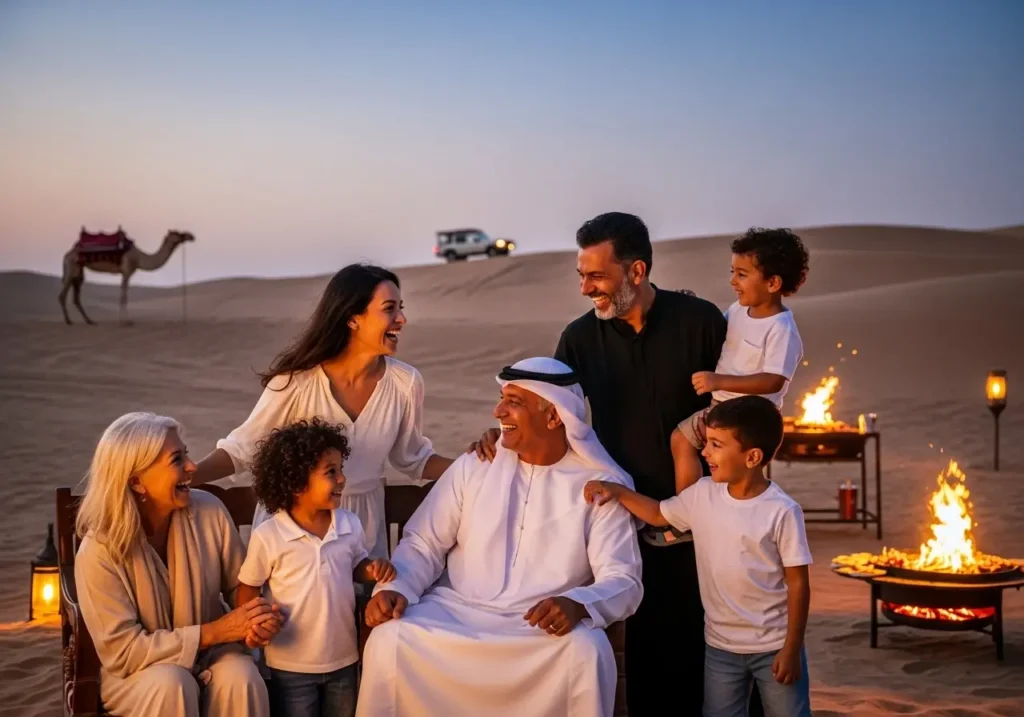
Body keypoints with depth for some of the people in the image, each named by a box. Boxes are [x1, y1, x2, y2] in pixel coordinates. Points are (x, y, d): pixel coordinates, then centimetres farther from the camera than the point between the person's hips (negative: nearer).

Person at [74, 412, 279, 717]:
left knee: (241, 680, -29)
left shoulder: (209, 512, -11)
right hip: (137, 670, -2)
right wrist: (215, 631, -26)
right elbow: (121, 651, -21)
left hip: (210, 653, 3)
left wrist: (260, 616, -24)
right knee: (172, 686, -34)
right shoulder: (99, 551, -20)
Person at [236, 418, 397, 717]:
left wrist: (373, 569, -9)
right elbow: (249, 587, -5)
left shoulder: (350, 525, -6)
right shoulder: (267, 537, -18)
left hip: (343, 658, 4)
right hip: (292, 664, -4)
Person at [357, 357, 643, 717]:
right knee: (389, 638, -27)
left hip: (544, 624, -2)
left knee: (586, 651, -34)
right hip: (457, 612, 2)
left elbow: (624, 580, -6)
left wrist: (577, 604, -28)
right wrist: (395, 587, -15)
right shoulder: (475, 465, 6)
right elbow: (424, 543, 7)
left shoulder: (602, 484, -1)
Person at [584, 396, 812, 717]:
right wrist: (618, 491, -1)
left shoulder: (782, 511, -18)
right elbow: (659, 514, 15)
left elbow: (798, 583, -13)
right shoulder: (702, 494, -3)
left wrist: (792, 648, -13)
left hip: (774, 646, -5)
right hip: (721, 644, 5)